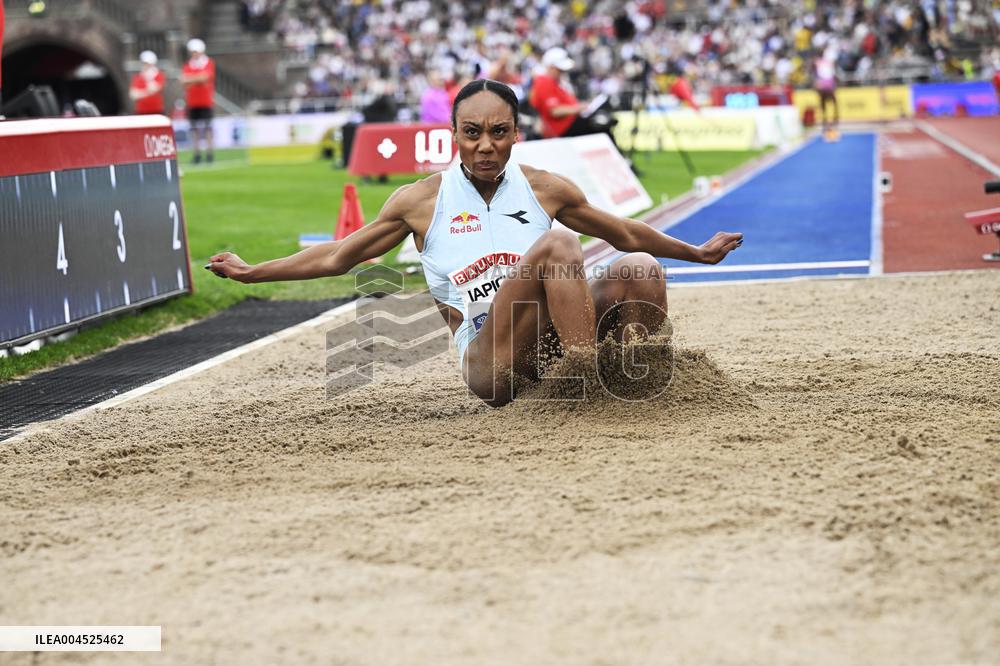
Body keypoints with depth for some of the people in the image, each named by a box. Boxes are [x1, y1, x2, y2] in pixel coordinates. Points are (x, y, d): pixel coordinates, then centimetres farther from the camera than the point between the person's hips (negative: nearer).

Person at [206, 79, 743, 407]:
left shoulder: (546, 190, 13)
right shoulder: (421, 201, 8)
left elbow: (625, 234, 27)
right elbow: (339, 256, 17)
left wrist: (697, 253, 33)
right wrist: (252, 272, 16)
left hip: (555, 342, 4)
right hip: (487, 360, -3)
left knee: (639, 268, -20)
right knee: (556, 247, -28)